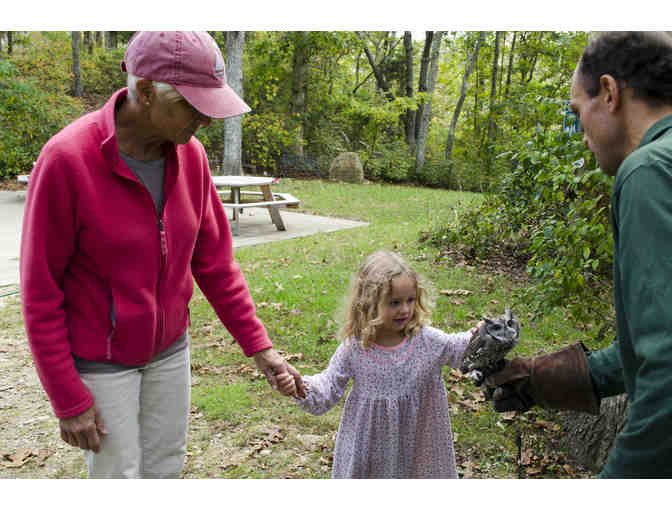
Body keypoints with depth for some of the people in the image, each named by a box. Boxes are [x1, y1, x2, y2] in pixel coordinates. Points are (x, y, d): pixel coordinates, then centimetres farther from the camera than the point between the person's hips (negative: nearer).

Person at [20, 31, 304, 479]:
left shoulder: (190, 155, -9)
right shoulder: (67, 159, -25)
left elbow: (214, 260, -2)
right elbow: (41, 291, -18)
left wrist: (260, 346, -5)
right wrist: (68, 400, -14)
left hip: (169, 348, 5)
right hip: (99, 359, -4)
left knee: (166, 466, 17)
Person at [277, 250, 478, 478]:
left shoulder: (428, 340, -14)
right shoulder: (353, 349, -17)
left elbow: (458, 349, 2)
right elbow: (329, 388, -11)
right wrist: (302, 386, -29)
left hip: (417, 440, 1)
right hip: (371, 441, -1)